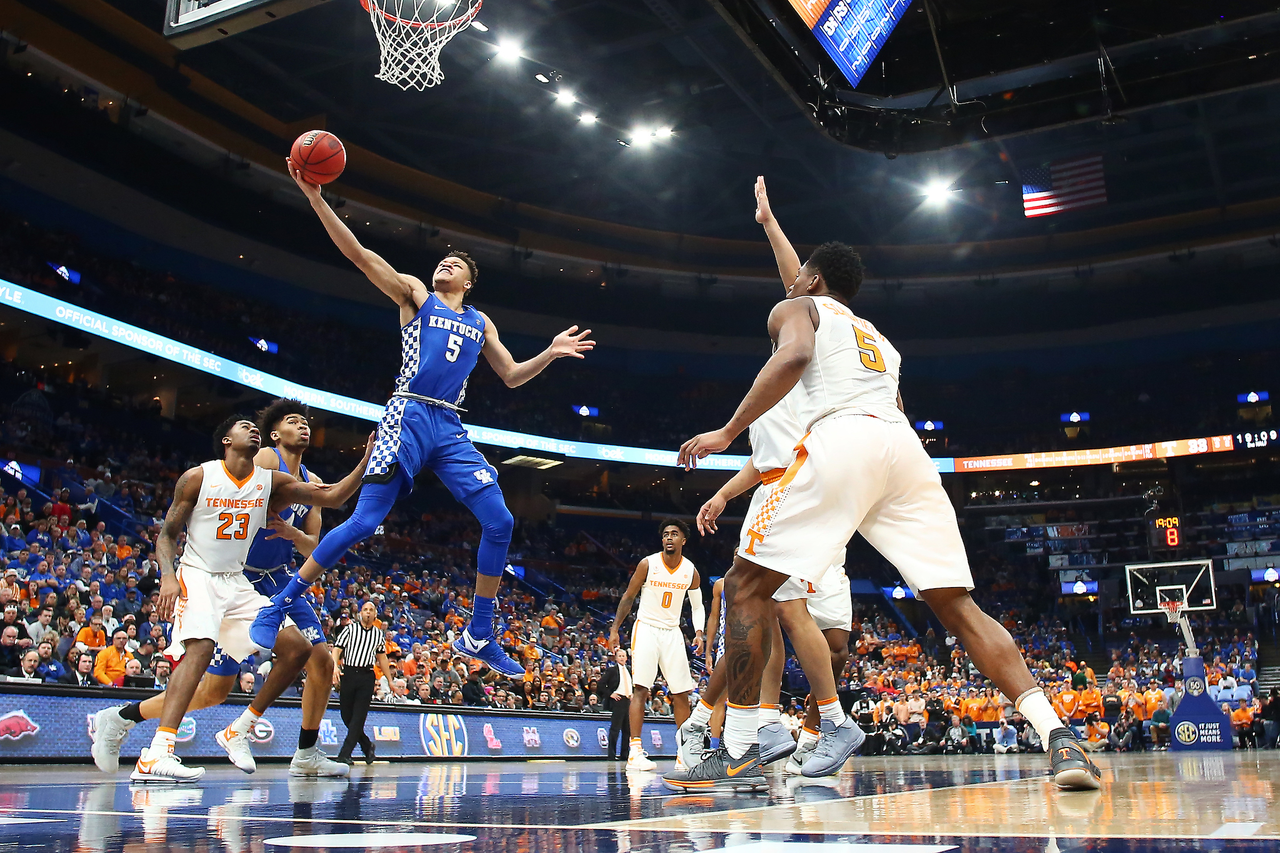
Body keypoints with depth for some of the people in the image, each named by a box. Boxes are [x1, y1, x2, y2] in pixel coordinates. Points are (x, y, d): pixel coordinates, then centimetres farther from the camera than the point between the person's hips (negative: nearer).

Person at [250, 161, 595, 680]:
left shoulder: (480, 322, 24)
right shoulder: (415, 294, 12)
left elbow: (511, 376, 27)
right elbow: (358, 254, 1)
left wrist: (551, 354, 11)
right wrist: (315, 197, -9)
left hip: (450, 429, 5)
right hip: (409, 417, -4)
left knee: (499, 522, -7)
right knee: (364, 522, -13)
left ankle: (478, 637, 5)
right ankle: (277, 607, 3)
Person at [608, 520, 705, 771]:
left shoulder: (691, 571, 0)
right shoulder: (648, 564, -9)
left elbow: (697, 606, 10)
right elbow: (628, 597, -1)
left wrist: (699, 633, -6)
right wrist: (614, 629, -5)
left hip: (672, 632, 4)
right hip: (646, 628, -4)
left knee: (681, 692, 3)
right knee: (640, 688, -13)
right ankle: (634, 752, -15)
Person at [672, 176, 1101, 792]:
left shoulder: (794, 310, 18)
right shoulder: (877, 337, 39)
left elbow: (794, 356, -6)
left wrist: (727, 432, -7)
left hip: (841, 441, -6)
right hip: (906, 449, 6)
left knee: (746, 584, 4)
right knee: (957, 606, 4)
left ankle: (739, 752, -2)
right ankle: (1059, 738, -12)